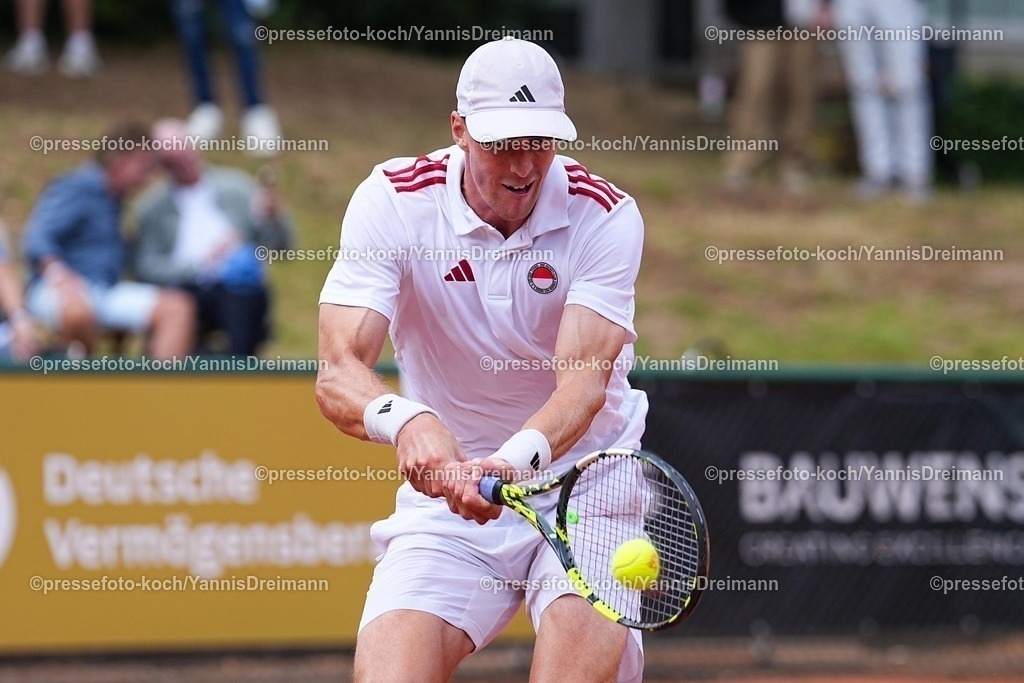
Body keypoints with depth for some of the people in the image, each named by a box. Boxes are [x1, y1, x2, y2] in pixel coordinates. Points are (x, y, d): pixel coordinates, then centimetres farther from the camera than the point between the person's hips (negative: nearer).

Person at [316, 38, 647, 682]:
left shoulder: (605, 215, -13)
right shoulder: (393, 200, -12)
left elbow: (583, 382, -25)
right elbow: (337, 373, -22)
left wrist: (515, 461, -46)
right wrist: (405, 420, -45)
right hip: (446, 487, 1)